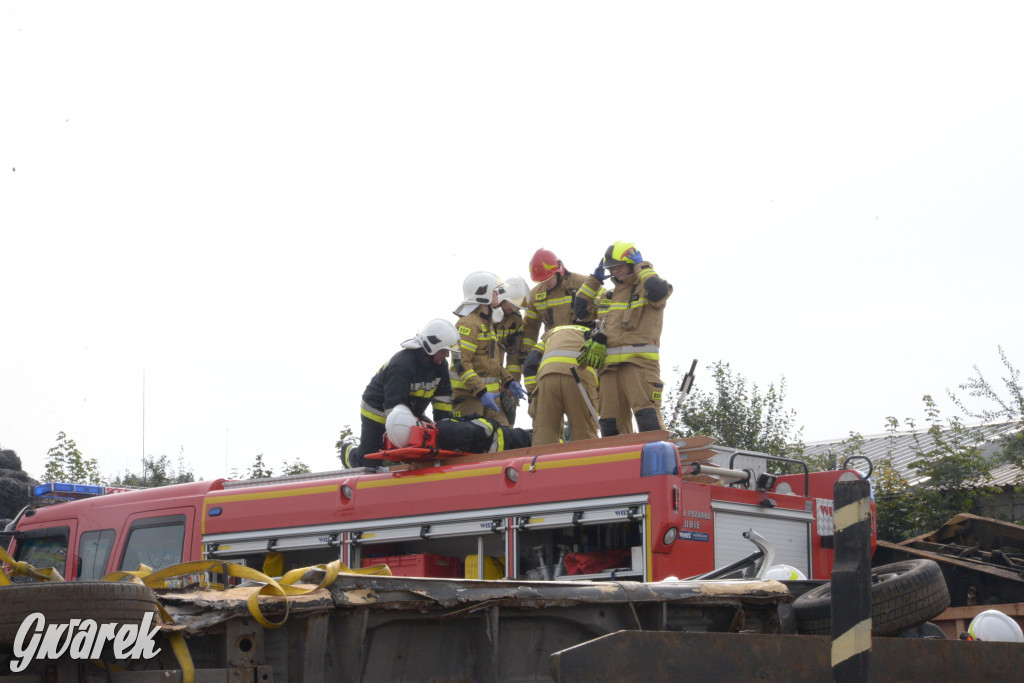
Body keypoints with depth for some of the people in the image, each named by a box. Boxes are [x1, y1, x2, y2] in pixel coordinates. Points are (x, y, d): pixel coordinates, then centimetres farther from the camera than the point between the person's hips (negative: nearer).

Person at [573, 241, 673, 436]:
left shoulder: (645, 288, 6)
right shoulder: (608, 296, 26)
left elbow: (659, 291, -17)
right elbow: (582, 310, 25)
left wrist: (642, 266, -2)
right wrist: (595, 279, 23)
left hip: (639, 361, -6)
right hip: (609, 364, 6)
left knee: (647, 414, -18)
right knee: (610, 421, 1)